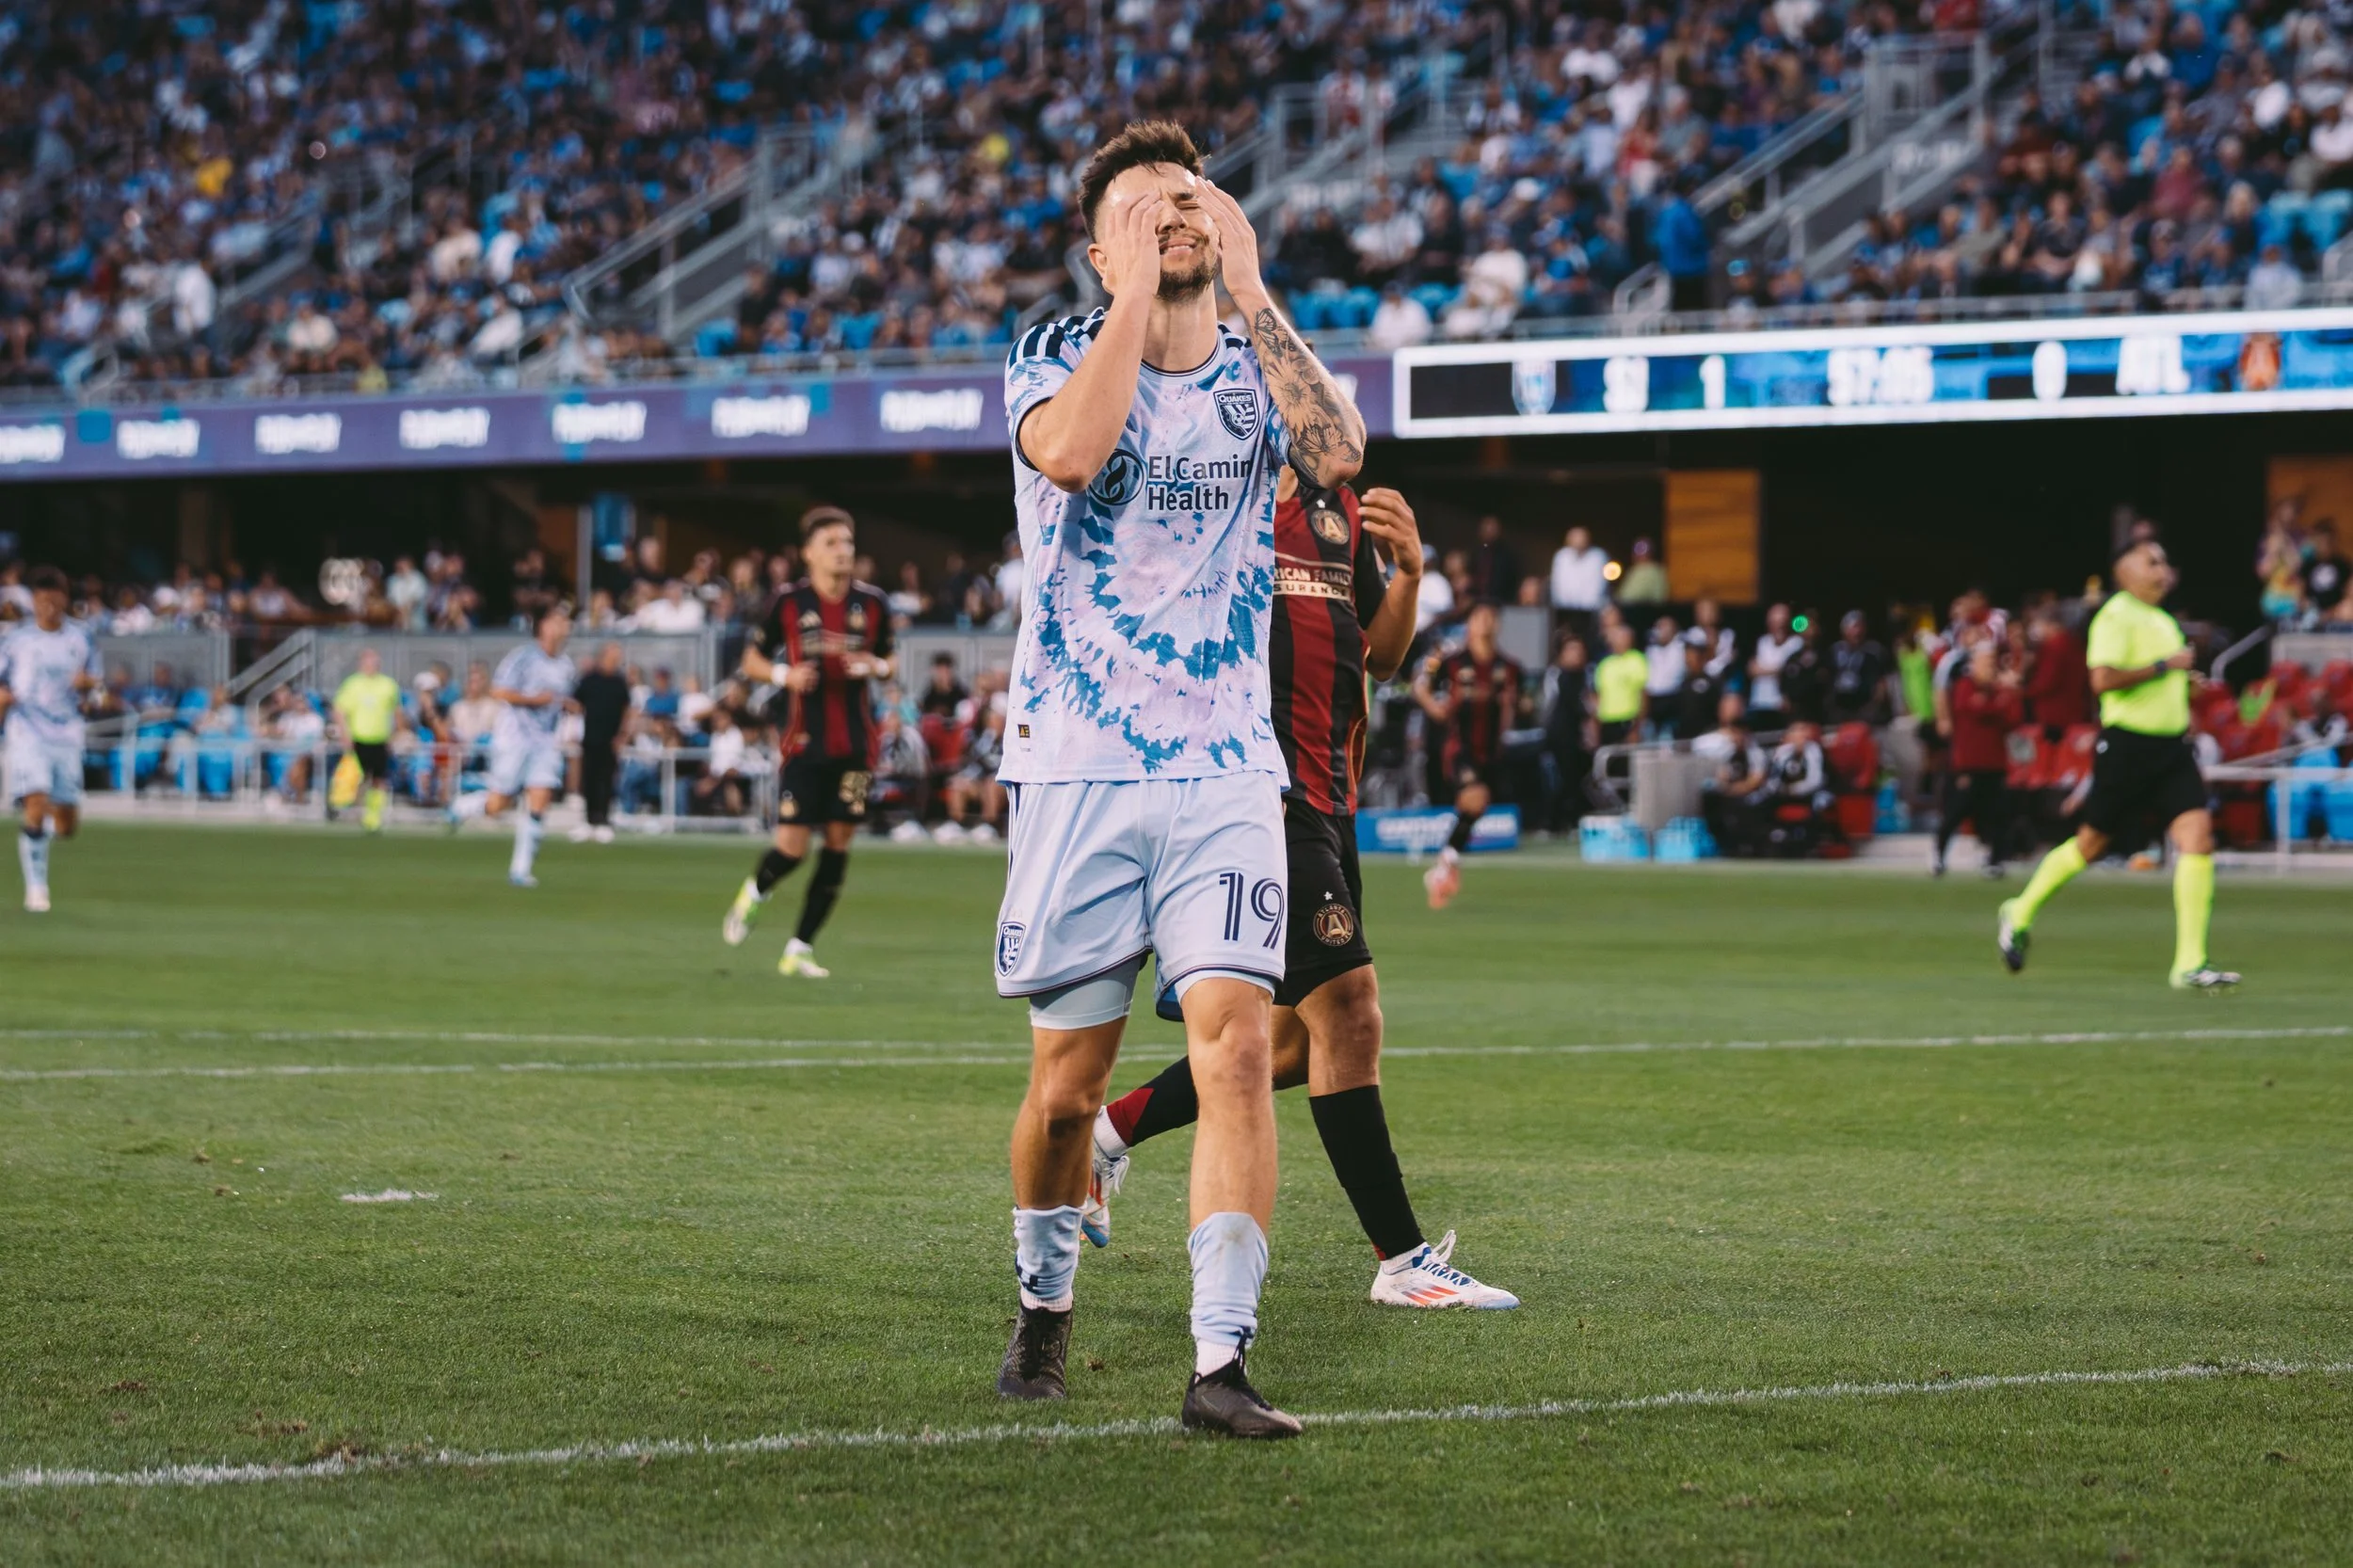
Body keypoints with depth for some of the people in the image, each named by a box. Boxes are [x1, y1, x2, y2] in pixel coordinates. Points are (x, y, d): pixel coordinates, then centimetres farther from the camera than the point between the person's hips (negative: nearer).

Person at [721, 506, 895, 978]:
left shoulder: (872, 603, 4)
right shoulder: (789, 602, -3)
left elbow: (890, 662, 15)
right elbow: (752, 659, 6)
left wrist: (875, 666, -8)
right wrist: (785, 674, -13)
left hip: (856, 744, 3)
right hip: (803, 741, -3)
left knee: (840, 842, 0)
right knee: (792, 846, -9)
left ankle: (800, 949, 9)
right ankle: (753, 892, 26)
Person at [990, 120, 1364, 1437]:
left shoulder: (1261, 368, 8)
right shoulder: (1058, 355, 2)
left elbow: (1338, 452, -15)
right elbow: (1071, 450, -22)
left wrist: (1247, 289, -12)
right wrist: (1137, 294, -14)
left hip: (1226, 774, 1)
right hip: (1078, 770, -1)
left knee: (1239, 1045, -16)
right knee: (1068, 1085, 5)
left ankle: (1222, 1363, -17)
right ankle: (1046, 1311, 31)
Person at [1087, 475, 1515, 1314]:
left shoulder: (1340, 506, 16)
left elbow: (1380, 657, 17)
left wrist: (1408, 571, 0)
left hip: (1325, 796, 9)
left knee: (1297, 1040, 13)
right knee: (1346, 1012, -12)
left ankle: (1107, 1132, 29)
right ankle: (1402, 1260, -7)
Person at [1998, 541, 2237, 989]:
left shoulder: (2163, 622, 18)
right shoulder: (2116, 616, -10)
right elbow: (2103, 678, -23)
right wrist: (2163, 666, -19)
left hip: (2171, 746, 7)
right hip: (2127, 745, -7)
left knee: (2198, 832, -11)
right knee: (2092, 843, 4)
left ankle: (2190, 964, -12)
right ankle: (2020, 914, 30)